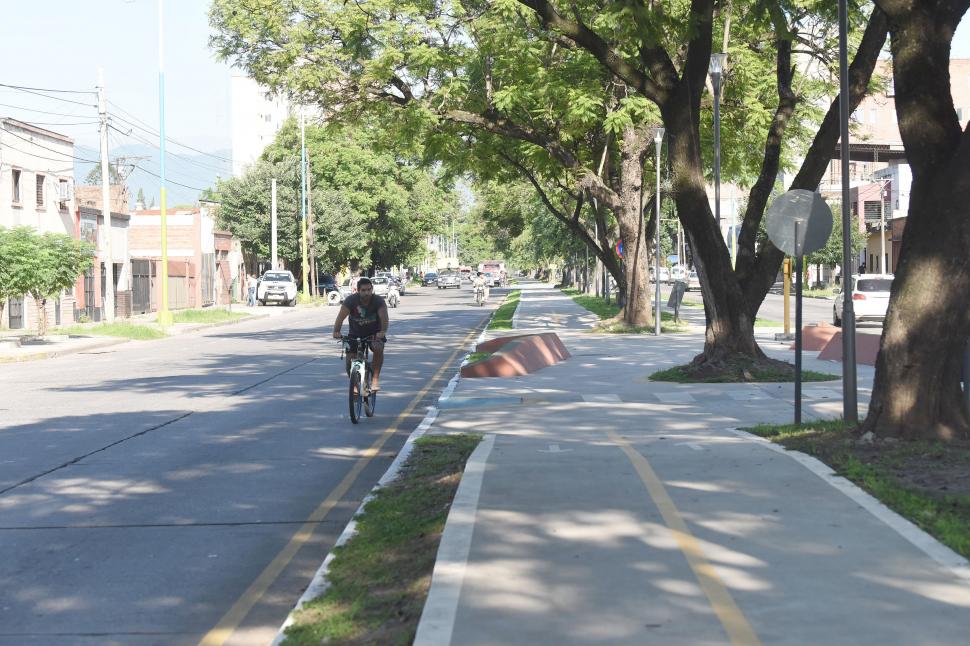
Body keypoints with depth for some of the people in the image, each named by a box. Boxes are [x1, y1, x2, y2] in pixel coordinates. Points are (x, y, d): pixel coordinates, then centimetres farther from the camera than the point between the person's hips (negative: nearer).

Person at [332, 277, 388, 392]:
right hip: (355, 334, 2)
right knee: (350, 360, -9)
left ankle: (375, 379, -20)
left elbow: (384, 317, -35)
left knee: (378, 349, -32)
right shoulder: (351, 300, -18)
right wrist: (336, 331, -46)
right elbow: (341, 316, -29)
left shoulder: (378, 301, -20)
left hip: (375, 333, -1)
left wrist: (383, 331, -54)